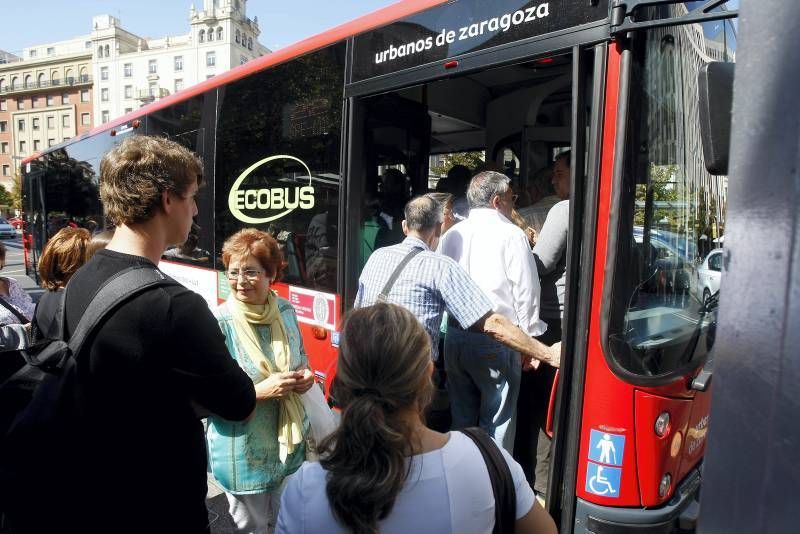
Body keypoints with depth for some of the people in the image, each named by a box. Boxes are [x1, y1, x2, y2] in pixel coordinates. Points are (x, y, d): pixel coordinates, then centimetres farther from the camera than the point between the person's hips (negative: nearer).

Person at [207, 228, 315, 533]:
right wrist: (260, 391, -27)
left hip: (290, 442, 5)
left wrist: (304, 374, -10)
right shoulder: (218, 324, -21)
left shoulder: (286, 311, -5)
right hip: (244, 452, -4)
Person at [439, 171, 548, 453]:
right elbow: (526, 292, -8)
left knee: (461, 419, 18)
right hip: (496, 341, -5)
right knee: (497, 424, 8)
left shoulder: (451, 234, 8)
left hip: (455, 338, 6)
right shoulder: (511, 235, -7)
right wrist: (529, 340, 0)